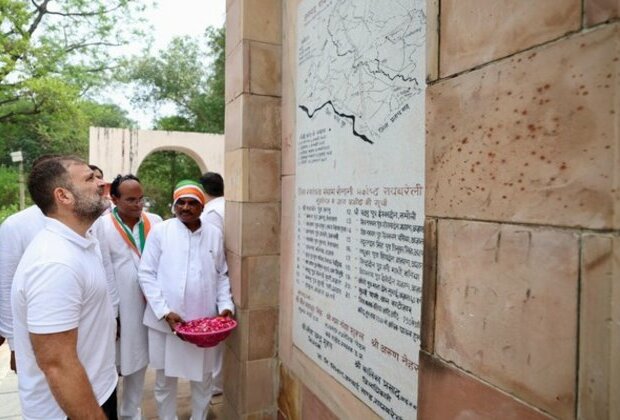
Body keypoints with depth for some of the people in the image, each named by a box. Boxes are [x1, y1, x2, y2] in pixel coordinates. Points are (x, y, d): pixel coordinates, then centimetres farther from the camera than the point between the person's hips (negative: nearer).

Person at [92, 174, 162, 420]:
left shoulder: (155, 222, -1)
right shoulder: (102, 226, -11)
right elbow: (103, 272, -10)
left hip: (148, 304, 4)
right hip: (118, 306, -4)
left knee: (139, 359, 18)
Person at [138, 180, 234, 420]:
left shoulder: (215, 234, 3)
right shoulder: (160, 231, -5)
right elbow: (146, 274, -5)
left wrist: (225, 306, -4)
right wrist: (165, 312, -13)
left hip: (204, 321, 2)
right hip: (165, 321, -2)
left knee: (203, 378, 16)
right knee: (165, 379, 14)